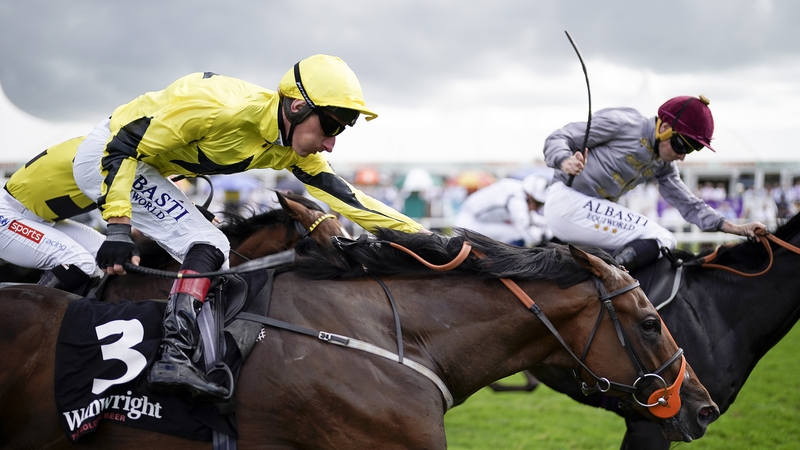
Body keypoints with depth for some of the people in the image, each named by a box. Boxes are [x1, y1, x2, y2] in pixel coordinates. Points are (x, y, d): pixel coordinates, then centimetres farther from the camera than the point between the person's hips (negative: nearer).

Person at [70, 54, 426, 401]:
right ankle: (173, 359, -28)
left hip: (148, 168, 9)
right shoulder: (223, 106, -31)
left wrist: (415, 233, -7)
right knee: (207, 246, -20)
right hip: (107, 153, -9)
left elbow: (344, 196, -2)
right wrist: (118, 229, -31)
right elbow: (124, 146, -28)